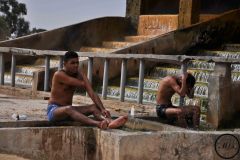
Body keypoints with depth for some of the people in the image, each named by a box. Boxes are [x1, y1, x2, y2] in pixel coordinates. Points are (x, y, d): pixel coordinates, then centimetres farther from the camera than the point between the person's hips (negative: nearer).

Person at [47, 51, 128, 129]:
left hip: (68, 110, 7)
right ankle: (97, 124, -62)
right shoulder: (59, 75, -16)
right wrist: (82, 74, -1)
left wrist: (102, 109, -22)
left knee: (94, 107, -16)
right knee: (69, 108, -40)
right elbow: (83, 84, -21)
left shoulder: (78, 75, 3)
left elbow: (92, 93, -8)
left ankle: (110, 122, -48)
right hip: (53, 110, -7)